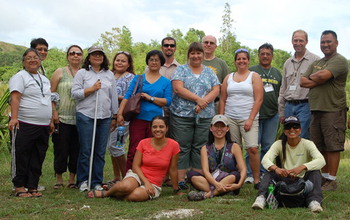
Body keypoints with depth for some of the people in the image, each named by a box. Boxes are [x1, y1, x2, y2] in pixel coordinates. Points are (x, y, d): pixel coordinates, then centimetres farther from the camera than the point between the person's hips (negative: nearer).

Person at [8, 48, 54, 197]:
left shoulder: (44, 79, 20)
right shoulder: (20, 77, -3)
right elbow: (15, 98, -15)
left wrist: (50, 121, 20)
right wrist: (14, 117, -27)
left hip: (43, 127, 7)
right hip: (24, 125, -7)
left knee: (38, 159, 8)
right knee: (21, 157, -2)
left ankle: (33, 186, 15)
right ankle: (19, 187, 6)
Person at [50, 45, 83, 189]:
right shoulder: (60, 73, 4)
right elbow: (51, 93, 0)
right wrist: (54, 112, -9)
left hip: (80, 119, 2)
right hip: (62, 118, -2)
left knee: (76, 149, 5)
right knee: (61, 149, 1)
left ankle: (72, 179, 16)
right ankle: (59, 179, 14)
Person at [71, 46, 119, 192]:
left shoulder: (109, 75, 16)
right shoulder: (82, 73, 5)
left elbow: (113, 97, 17)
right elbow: (74, 93, -2)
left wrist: (114, 117, 13)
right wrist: (92, 89, -10)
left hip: (105, 118, 3)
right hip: (85, 116, -3)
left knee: (100, 151, 4)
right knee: (85, 150, -2)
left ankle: (97, 182, 12)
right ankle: (83, 181, 9)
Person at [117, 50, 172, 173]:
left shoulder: (166, 82, 11)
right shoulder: (138, 78, 12)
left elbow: (168, 101, -1)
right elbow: (127, 96, 5)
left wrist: (150, 98, -9)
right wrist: (120, 113, -6)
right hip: (138, 119, 0)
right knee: (134, 151, -5)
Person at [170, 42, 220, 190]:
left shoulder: (209, 72, 15)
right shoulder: (181, 70, 5)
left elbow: (216, 90, 4)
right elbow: (178, 89, -9)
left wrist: (204, 102, -14)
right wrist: (198, 99, -15)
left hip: (204, 116, 3)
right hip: (182, 115, -3)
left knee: (200, 147, 4)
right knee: (182, 147, -2)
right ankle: (180, 180, 1)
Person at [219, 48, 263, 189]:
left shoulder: (254, 76, 5)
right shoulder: (228, 78, 15)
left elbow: (258, 99, -4)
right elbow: (222, 100, 14)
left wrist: (250, 119, -12)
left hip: (248, 119, -3)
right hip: (230, 118, 3)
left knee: (252, 148, -15)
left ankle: (256, 180, -5)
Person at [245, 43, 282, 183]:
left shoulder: (277, 73, 17)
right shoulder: (251, 71, 4)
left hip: (272, 115, 4)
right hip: (254, 114, -4)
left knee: (268, 146, 6)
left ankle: (264, 173, 15)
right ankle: (249, 174, 4)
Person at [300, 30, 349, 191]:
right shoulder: (316, 64, 20)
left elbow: (323, 75, -20)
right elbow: (303, 82, 10)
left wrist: (312, 77, 1)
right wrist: (318, 81, -6)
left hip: (333, 110, -8)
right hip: (316, 110, 8)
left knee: (332, 147, -4)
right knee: (320, 147, 12)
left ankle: (332, 180, 0)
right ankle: (323, 177, 21)